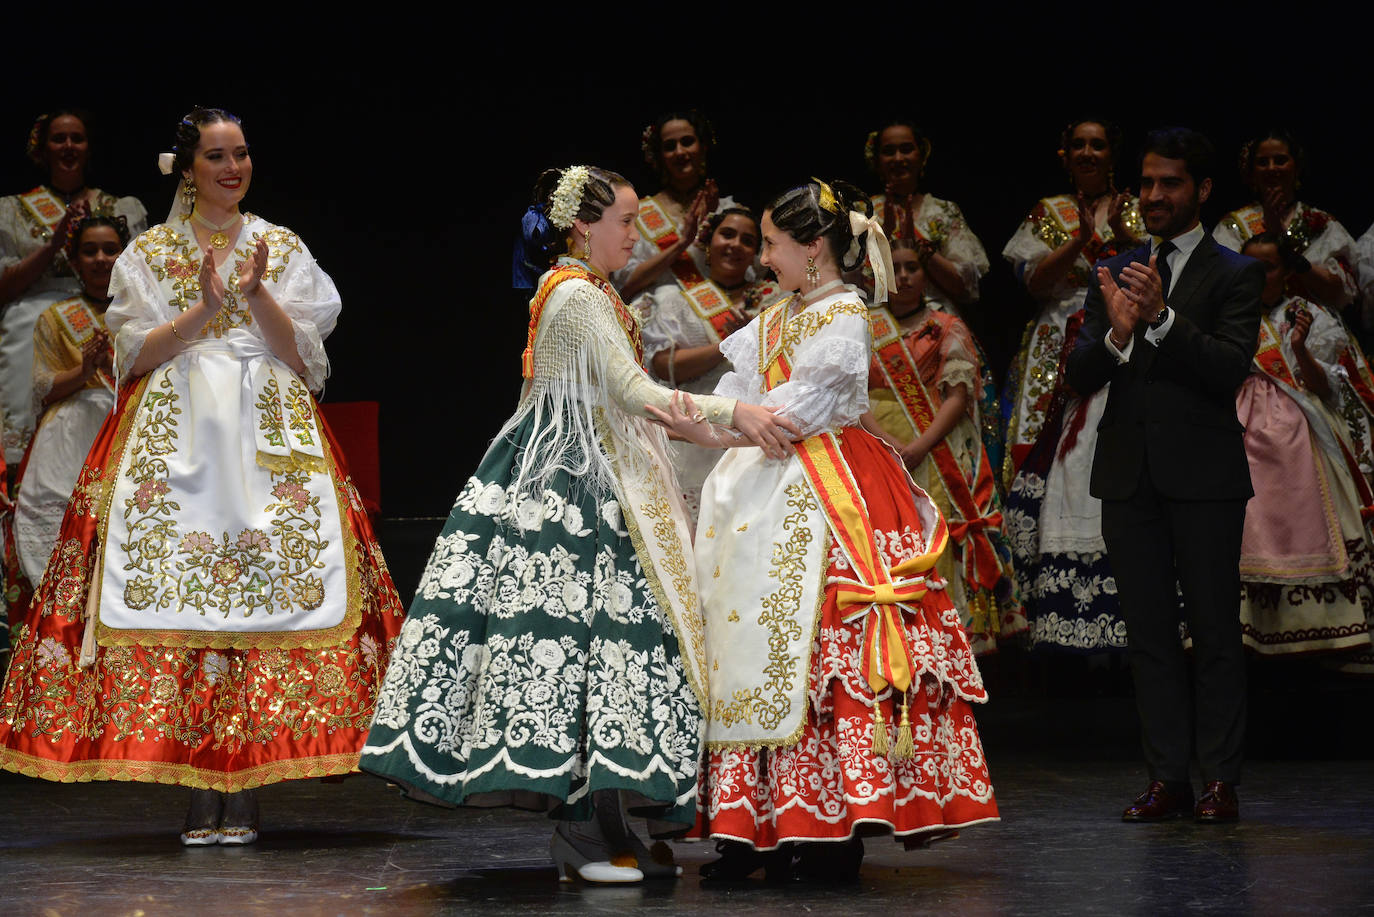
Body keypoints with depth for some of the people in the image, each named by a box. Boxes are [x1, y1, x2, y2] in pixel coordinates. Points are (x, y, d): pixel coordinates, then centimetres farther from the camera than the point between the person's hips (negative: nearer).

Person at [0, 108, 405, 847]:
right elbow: (138, 354, 2)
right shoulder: (148, 254, 12)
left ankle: (244, 795, -9)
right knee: (178, 593, -11)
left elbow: (301, 355, 4)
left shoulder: (282, 249, 13)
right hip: (175, 437, 0)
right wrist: (205, 309, -12)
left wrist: (256, 293, -11)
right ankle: (198, 796, -8)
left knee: (265, 589, -11)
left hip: (268, 435, 1)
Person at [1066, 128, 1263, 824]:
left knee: (1215, 631, -1)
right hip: (1129, 476, 4)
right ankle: (1168, 777, 11)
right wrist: (1116, 334, -17)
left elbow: (1230, 369, -12)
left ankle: (1220, 780, 3)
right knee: (1150, 633, 6)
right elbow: (1079, 377, 4)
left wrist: (1162, 317, -24)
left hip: (1204, 477, -4)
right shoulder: (1113, 274, 12)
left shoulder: (1233, 274, 1)